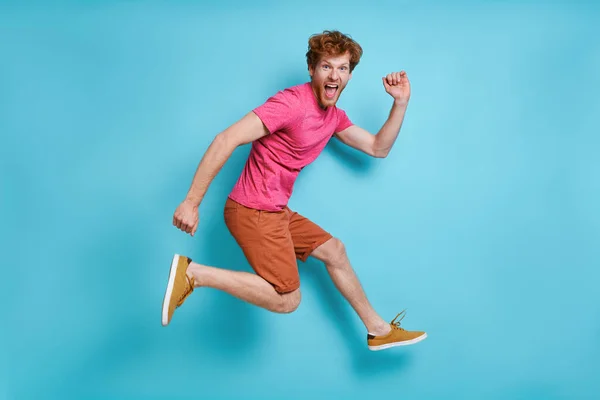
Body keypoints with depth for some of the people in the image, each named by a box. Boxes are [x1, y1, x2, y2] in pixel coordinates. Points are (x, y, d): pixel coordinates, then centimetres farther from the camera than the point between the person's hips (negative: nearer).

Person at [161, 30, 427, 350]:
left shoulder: (335, 117, 11)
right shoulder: (292, 102, -18)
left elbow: (378, 148, 17)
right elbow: (227, 140, -24)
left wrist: (400, 102, 5)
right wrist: (191, 202, -26)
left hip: (277, 212, 9)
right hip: (253, 210, -9)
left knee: (334, 251, 19)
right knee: (286, 300, -11)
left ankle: (379, 330, 34)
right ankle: (192, 273, -10)